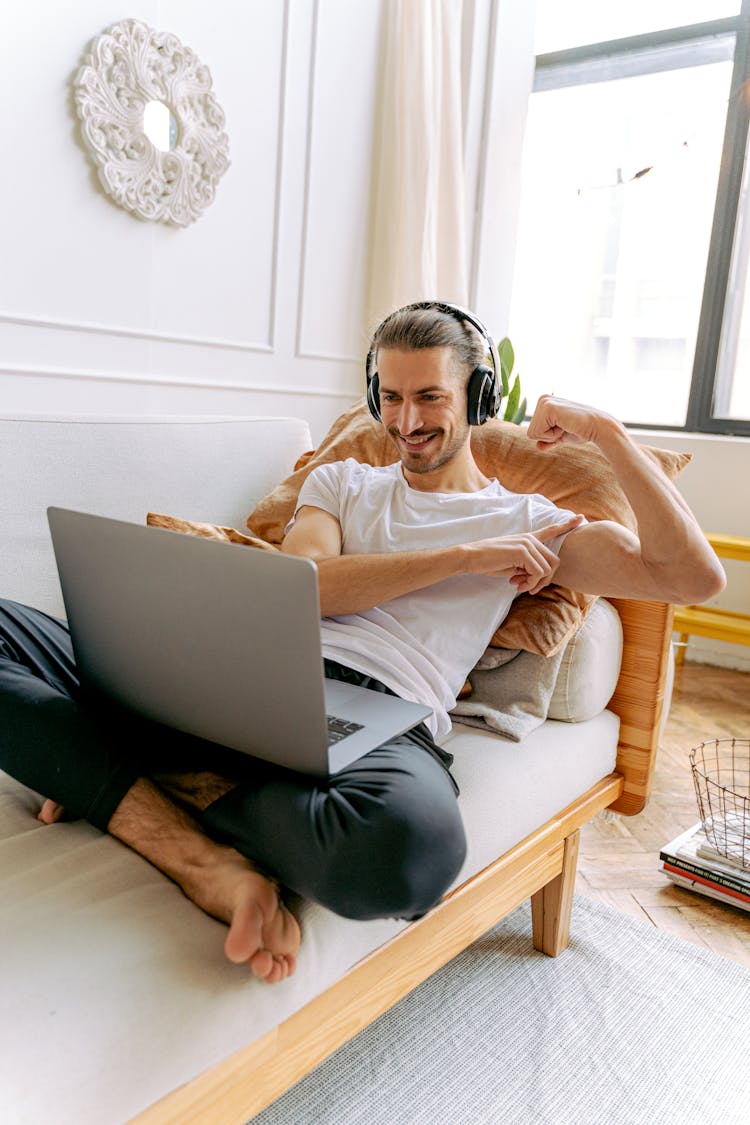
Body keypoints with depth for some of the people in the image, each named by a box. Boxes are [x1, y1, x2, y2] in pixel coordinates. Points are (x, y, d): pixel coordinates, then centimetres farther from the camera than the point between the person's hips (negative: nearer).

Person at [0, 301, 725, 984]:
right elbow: (301, 586, 4)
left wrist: (607, 433, 6)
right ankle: (215, 869, -24)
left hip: (380, 713, -2)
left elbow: (696, 578, 9)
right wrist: (466, 556, 0)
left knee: (410, 846, -42)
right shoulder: (340, 482, 27)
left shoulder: (527, 522, 19)